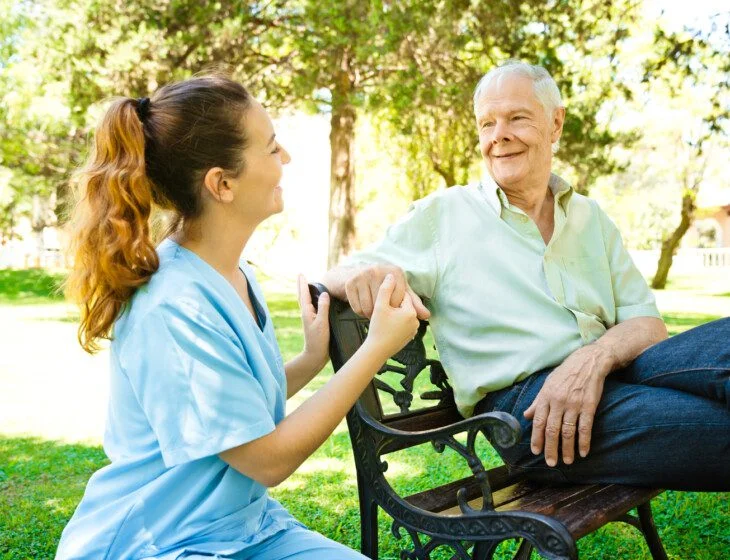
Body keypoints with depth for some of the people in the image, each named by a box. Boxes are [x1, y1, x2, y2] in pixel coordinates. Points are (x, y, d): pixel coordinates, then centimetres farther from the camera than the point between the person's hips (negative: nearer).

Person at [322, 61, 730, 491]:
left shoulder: (590, 217, 20)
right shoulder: (441, 214, 10)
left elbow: (647, 322, 12)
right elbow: (333, 280, 6)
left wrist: (595, 358, -14)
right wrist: (365, 274, -22)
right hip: (522, 398, -5)